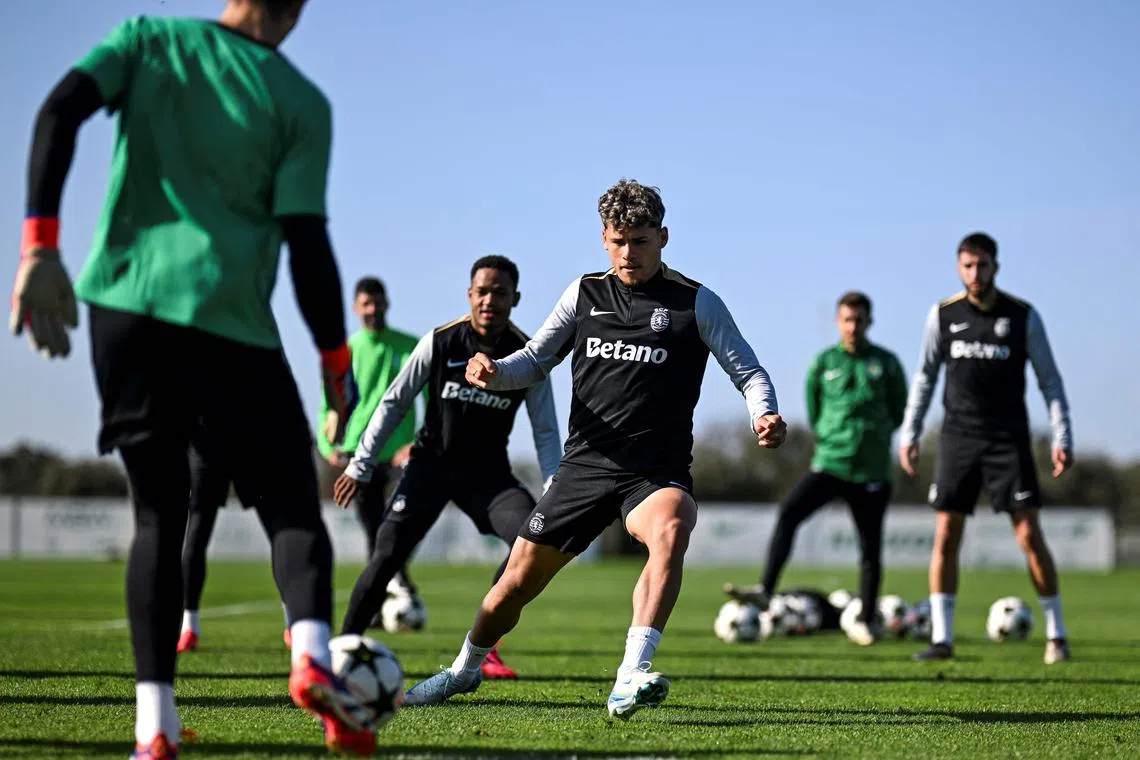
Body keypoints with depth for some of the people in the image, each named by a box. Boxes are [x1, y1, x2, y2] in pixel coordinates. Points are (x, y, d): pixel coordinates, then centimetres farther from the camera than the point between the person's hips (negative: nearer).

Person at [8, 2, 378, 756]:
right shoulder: (302, 102, 3)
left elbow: (59, 113, -6)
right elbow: (307, 242, -3)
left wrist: (40, 246, -9)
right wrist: (337, 361, 6)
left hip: (126, 306, 2)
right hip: (232, 324, -2)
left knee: (158, 513, 11)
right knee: (292, 504, 7)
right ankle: (313, 654, -21)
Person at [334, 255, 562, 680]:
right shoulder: (441, 342, -10)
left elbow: (545, 432, 0)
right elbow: (394, 402, -1)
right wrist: (361, 465, -2)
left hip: (488, 472, 1)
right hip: (432, 464, -1)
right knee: (388, 553, -15)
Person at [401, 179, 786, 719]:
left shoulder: (696, 304, 0)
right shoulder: (584, 294, 9)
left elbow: (748, 371, 2)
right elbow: (535, 360, 17)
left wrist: (763, 415, -21)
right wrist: (493, 370, -5)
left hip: (657, 470, -3)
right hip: (585, 464, 3)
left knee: (671, 529, -37)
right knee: (520, 578, 7)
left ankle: (630, 680, -44)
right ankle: (465, 669, 35)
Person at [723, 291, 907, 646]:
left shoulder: (886, 363, 3)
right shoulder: (824, 362, 6)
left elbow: (898, 411, 12)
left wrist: (878, 434, 6)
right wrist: (828, 437, 10)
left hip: (873, 470, 0)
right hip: (829, 464, 1)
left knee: (870, 547, 3)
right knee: (788, 514, -21)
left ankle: (865, 621, 15)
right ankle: (765, 590, -27)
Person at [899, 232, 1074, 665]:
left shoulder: (1023, 317, -1)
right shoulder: (942, 316, 4)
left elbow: (1049, 380, 3)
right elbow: (925, 378, 13)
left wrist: (1061, 438, -4)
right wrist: (909, 434, 8)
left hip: (1009, 439, -2)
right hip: (958, 438, 2)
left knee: (1029, 535, -6)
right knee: (945, 537, -3)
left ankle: (1056, 635, 6)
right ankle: (941, 638, 4)